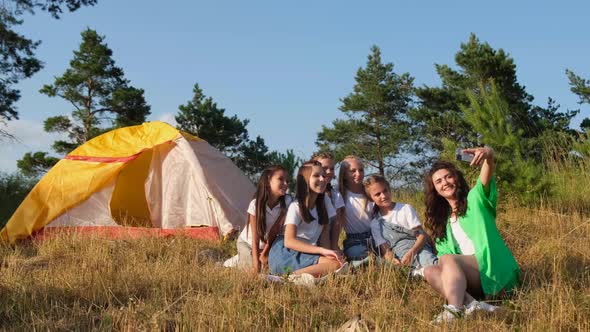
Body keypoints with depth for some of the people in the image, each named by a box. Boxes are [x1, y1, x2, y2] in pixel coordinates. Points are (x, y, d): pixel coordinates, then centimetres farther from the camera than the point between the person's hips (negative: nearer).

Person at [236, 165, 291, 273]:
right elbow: (255, 237, -26)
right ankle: (239, 259, 14)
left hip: (267, 244, 3)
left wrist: (264, 254, -11)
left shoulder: (286, 202, -25)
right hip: (247, 243, -3)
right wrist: (256, 264, -31)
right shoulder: (256, 204, -30)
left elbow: (276, 230, -17)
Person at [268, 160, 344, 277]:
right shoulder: (296, 206, -7)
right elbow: (289, 241, -19)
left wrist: (330, 252, -12)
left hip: (307, 253, 6)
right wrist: (322, 251, -29)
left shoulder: (325, 203, 11)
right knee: (335, 264, -28)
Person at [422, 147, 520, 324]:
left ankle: (455, 310, -52)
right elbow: (444, 254, 15)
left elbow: (486, 177, -17)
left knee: (448, 260, -29)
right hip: (466, 276, 5)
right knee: (430, 272, -20)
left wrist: (488, 154, -41)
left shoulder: (475, 198, 6)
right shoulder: (442, 220, 22)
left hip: (493, 269, -5)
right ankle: (471, 305, -41)